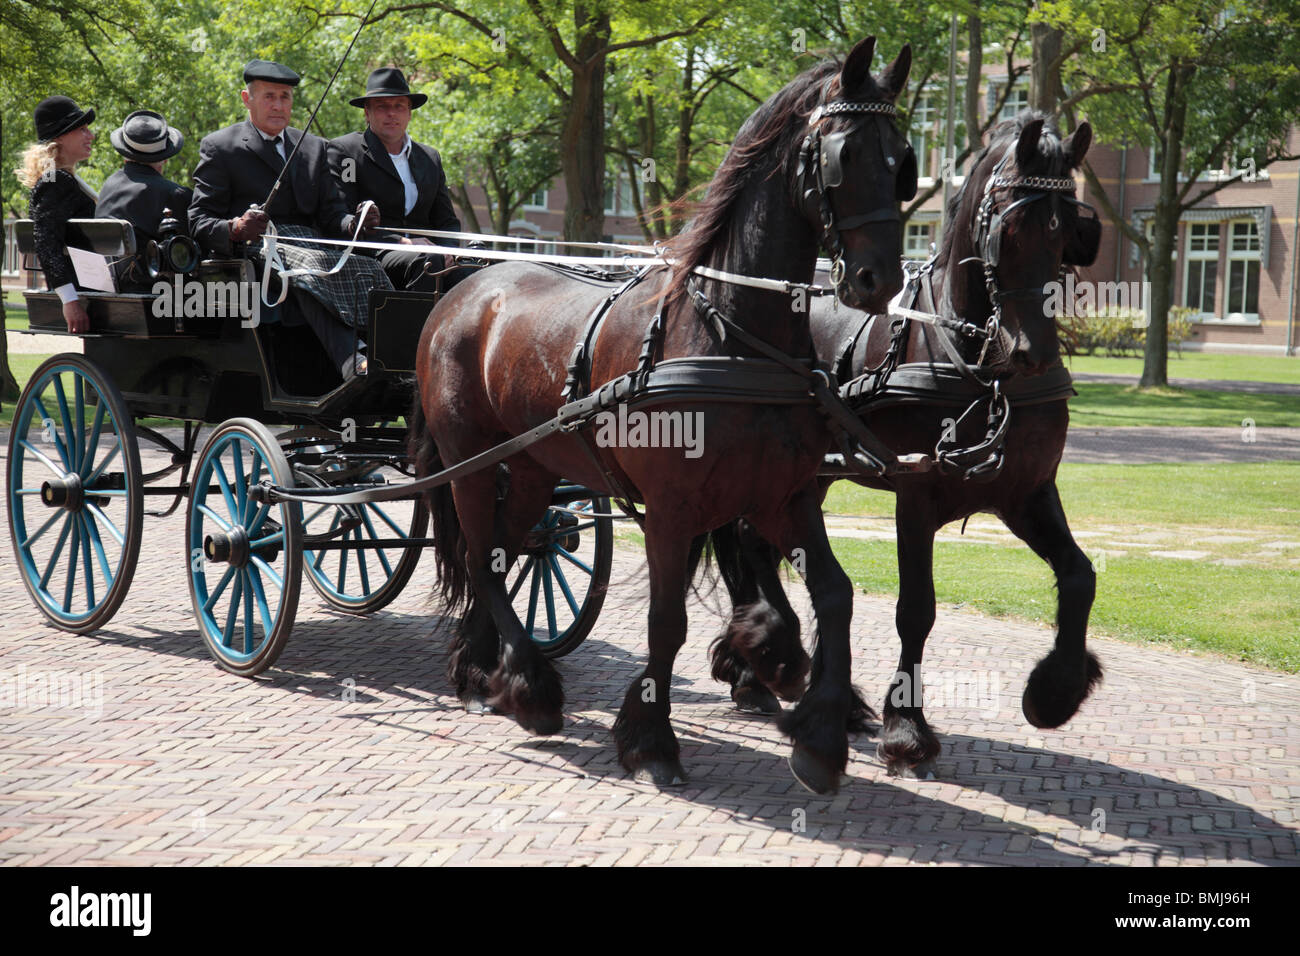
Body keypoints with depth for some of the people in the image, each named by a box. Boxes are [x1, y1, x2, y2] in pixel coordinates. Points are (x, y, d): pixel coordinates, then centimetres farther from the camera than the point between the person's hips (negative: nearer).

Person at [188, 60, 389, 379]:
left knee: (363, 268, -30)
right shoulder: (219, 147, 10)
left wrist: (356, 223, -8)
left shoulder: (314, 148, 25)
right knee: (312, 268, -39)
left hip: (311, 243, 5)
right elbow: (199, 221, 3)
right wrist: (235, 229, -21)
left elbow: (331, 214, 17)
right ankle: (353, 365, -58)